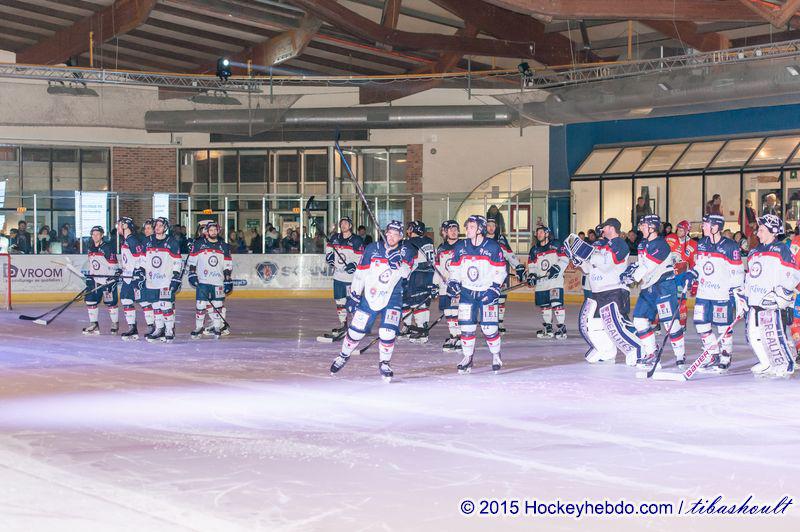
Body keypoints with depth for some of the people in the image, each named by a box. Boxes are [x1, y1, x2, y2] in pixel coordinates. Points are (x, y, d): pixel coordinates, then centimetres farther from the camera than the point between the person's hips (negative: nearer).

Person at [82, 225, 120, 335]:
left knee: (110, 303, -3)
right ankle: (93, 324, 8)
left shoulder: (107, 247, -13)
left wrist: (113, 278, -21)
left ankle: (115, 323, 13)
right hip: (95, 279, 7)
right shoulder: (90, 248, 11)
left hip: (108, 279, -7)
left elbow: (113, 266, -15)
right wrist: (89, 277, 21)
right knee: (90, 300, 1)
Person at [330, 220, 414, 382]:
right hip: (369, 296, 1)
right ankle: (343, 356, 32)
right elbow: (360, 274, 0)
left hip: (392, 298, -1)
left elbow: (406, 273, -19)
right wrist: (353, 295, -1)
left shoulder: (406, 252, -4)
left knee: (388, 332, -16)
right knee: (356, 330, 6)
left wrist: (398, 263, -37)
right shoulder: (372, 249, -5)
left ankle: (384, 364, 6)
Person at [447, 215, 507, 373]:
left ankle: (496, 356, 15)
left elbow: (500, 270, -6)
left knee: (489, 328, -6)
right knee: (466, 326, -2)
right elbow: (454, 268, 13)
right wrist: (453, 282, -3)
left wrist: (494, 288, -13)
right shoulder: (460, 247, 3)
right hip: (467, 292, 3)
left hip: (486, 293, -3)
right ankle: (467, 357, 11)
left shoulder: (492, 247, -8)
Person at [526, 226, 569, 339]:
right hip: (541, 282, 6)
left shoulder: (556, 245, 0)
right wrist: (531, 275, -2)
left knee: (557, 304, -14)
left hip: (555, 280, -5)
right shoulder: (534, 249, 14)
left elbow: (564, 259, -5)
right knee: (544, 305, 8)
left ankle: (561, 327, -9)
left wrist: (556, 268, -18)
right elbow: (531, 265, 14)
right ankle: (548, 329, 18)